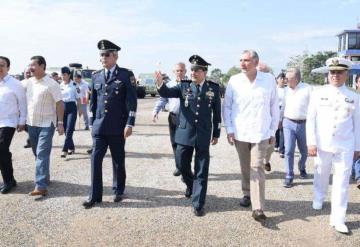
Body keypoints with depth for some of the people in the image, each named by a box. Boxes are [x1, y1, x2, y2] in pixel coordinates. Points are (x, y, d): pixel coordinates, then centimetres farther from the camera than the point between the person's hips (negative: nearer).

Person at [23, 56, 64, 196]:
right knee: (37, 154, 15)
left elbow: (59, 103, -12)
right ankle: (44, 178, 31)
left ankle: (41, 186, -15)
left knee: (42, 154, -12)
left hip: (46, 124, -6)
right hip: (31, 123, 7)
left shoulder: (51, 84, -12)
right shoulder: (28, 82, 5)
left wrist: (60, 123, -16)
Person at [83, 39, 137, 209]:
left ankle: (118, 191, 27)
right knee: (95, 159, -1)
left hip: (118, 127, -3)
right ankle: (95, 196, 6)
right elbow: (93, 101, 15)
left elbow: (132, 101, -8)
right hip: (99, 126, 3)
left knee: (118, 160, 9)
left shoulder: (126, 75, -3)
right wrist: (92, 122, 12)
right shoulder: (96, 76, 9)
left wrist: (130, 123, -15)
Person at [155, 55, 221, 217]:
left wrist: (216, 134, 8)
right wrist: (160, 83, -31)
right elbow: (167, 93, -10)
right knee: (181, 163, 8)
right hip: (185, 132, 1)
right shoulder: (184, 86, 2)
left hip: (203, 135, -1)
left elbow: (217, 112, 6)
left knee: (201, 171, 2)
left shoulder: (213, 88, 1)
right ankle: (190, 184, 41)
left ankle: (198, 205, 12)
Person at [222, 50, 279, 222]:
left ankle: (258, 208, -6)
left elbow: (274, 106, 5)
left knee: (257, 169, -8)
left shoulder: (269, 80, -3)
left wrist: (273, 131, 5)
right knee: (245, 168, 14)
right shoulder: (234, 81, -2)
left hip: (260, 133, -2)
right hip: (239, 133, 2)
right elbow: (227, 106, 4)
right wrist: (229, 129, -2)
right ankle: (247, 194, 35)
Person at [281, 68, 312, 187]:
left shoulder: (307, 89, -8)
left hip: (303, 124, -2)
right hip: (288, 123, 2)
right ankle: (289, 176, 4)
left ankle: (302, 168, 43)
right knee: (289, 151, -5)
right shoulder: (287, 89, 6)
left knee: (304, 151, 15)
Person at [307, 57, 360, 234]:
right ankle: (318, 200, 44)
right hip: (322, 145, 0)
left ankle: (338, 219, 7)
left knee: (342, 182, 0)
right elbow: (310, 119, 0)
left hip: (345, 147, 0)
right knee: (321, 176, 17)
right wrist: (311, 143, -6)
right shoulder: (318, 94, -1)